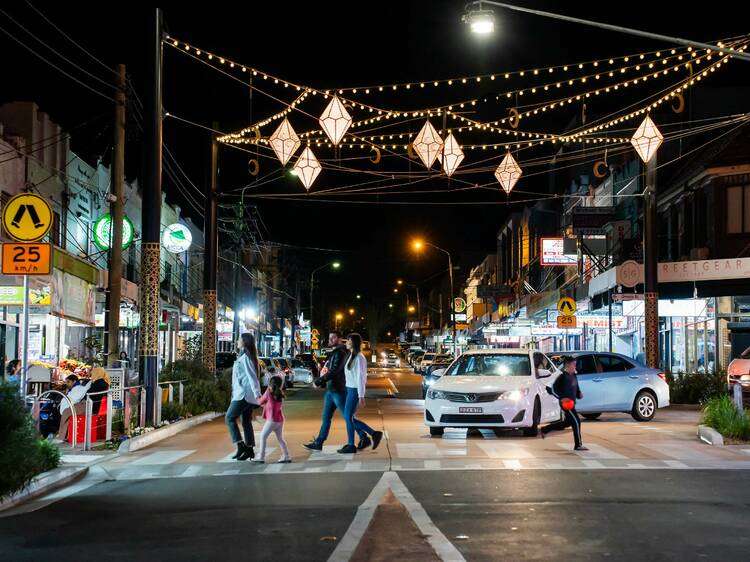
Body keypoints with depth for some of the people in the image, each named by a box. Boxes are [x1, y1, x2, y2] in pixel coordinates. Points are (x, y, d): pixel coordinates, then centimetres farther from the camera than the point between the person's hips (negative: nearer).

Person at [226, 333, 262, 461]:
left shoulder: (245, 357, -12)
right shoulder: (244, 356, 16)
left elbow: (251, 376, -20)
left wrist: (257, 394, -26)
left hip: (243, 394, -10)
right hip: (247, 395, 10)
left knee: (229, 418, -6)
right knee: (246, 422, 9)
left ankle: (240, 445, -11)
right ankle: (249, 449, 9)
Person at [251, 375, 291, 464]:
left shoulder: (268, 392, -9)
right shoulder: (280, 394, 8)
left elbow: (260, 402, 3)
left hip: (272, 420, -7)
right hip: (280, 419, 7)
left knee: (263, 436, 1)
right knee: (280, 438, 15)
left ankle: (261, 457, -1)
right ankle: (286, 456, 12)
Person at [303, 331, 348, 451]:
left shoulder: (340, 353, -15)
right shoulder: (333, 353, 16)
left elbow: (334, 371, -22)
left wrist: (318, 381, -17)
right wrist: (322, 381, 4)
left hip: (338, 390, -9)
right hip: (330, 390, 9)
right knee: (326, 417, 10)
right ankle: (318, 443, 13)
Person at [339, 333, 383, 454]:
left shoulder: (359, 358, -13)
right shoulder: (351, 356, 13)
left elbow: (361, 377, -17)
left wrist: (361, 396, -19)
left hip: (355, 390, -9)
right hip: (349, 389, 9)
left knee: (348, 417, -4)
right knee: (348, 417, 9)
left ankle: (351, 445, 3)